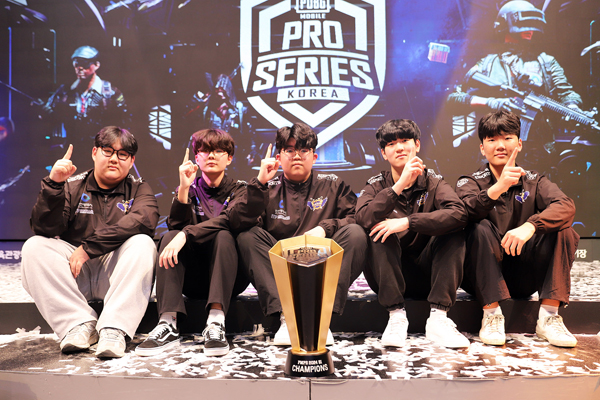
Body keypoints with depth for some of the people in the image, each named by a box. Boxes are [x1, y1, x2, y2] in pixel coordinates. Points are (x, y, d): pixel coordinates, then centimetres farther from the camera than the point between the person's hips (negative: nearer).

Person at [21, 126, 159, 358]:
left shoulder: (138, 189, 6)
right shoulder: (73, 186, 8)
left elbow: (143, 221, -18)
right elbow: (44, 230, -5)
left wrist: (89, 247, -23)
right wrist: (53, 184, -18)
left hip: (116, 273, -2)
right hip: (74, 274, 2)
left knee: (143, 244, -28)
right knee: (34, 247, -19)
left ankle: (113, 329, -32)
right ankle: (79, 323, -24)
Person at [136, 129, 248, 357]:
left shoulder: (238, 190, 5)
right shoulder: (190, 189, 11)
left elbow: (226, 221, -18)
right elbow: (176, 226, -8)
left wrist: (185, 235, -31)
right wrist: (184, 189, -21)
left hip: (229, 277, -2)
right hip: (192, 279, 2)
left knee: (223, 236, -29)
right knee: (170, 236, -22)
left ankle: (216, 323, -41)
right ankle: (168, 325, -35)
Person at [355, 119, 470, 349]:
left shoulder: (433, 182, 2)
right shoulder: (377, 185, 2)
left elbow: (459, 214, -21)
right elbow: (363, 218, -22)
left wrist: (407, 222, -30)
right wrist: (400, 185, -28)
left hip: (426, 274, 1)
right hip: (387, 277, 0)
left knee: (454, 233, -21)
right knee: (380, 230, -26)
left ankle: (438, 318, -26)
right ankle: (396, 316, -26)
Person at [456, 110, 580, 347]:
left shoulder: (534, 182, 6)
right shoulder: (470, 183, 0)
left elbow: (566, 206, -16)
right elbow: (465, 212, -24)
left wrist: (530, 226, -35)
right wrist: (498, 188, -41)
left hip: (524, 277, 2)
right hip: (483, 276, -2)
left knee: (562, 229, -17)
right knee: (480, 228, -28)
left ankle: (549, 316, -19)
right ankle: (492, 315, -26)